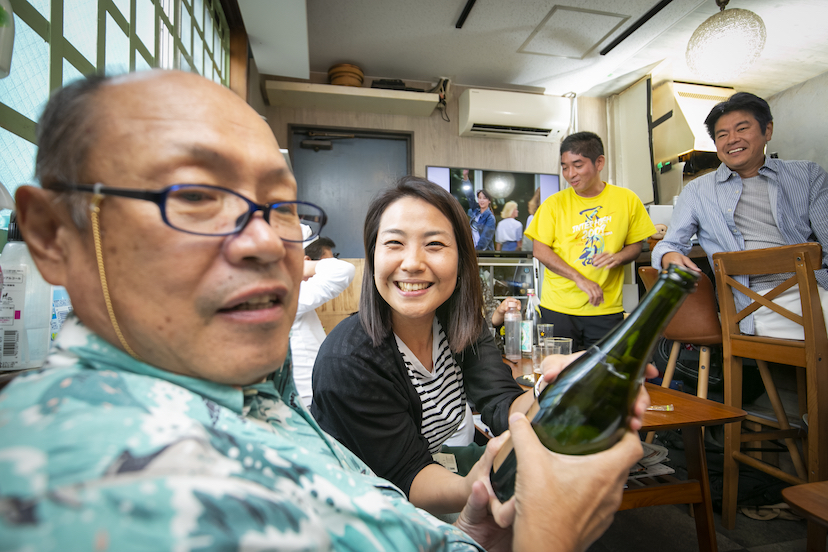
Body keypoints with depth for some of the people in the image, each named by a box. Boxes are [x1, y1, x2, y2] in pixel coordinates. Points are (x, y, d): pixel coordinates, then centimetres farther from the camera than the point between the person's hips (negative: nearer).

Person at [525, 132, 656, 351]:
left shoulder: (627, 199, 3)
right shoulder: (555, 203, -2)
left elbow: (636, 244, 11)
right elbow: (539, 250, -6)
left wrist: (617, 257, -12)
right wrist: (580, 279, -15)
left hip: (606, 310, 1)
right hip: (558, 308, -1)